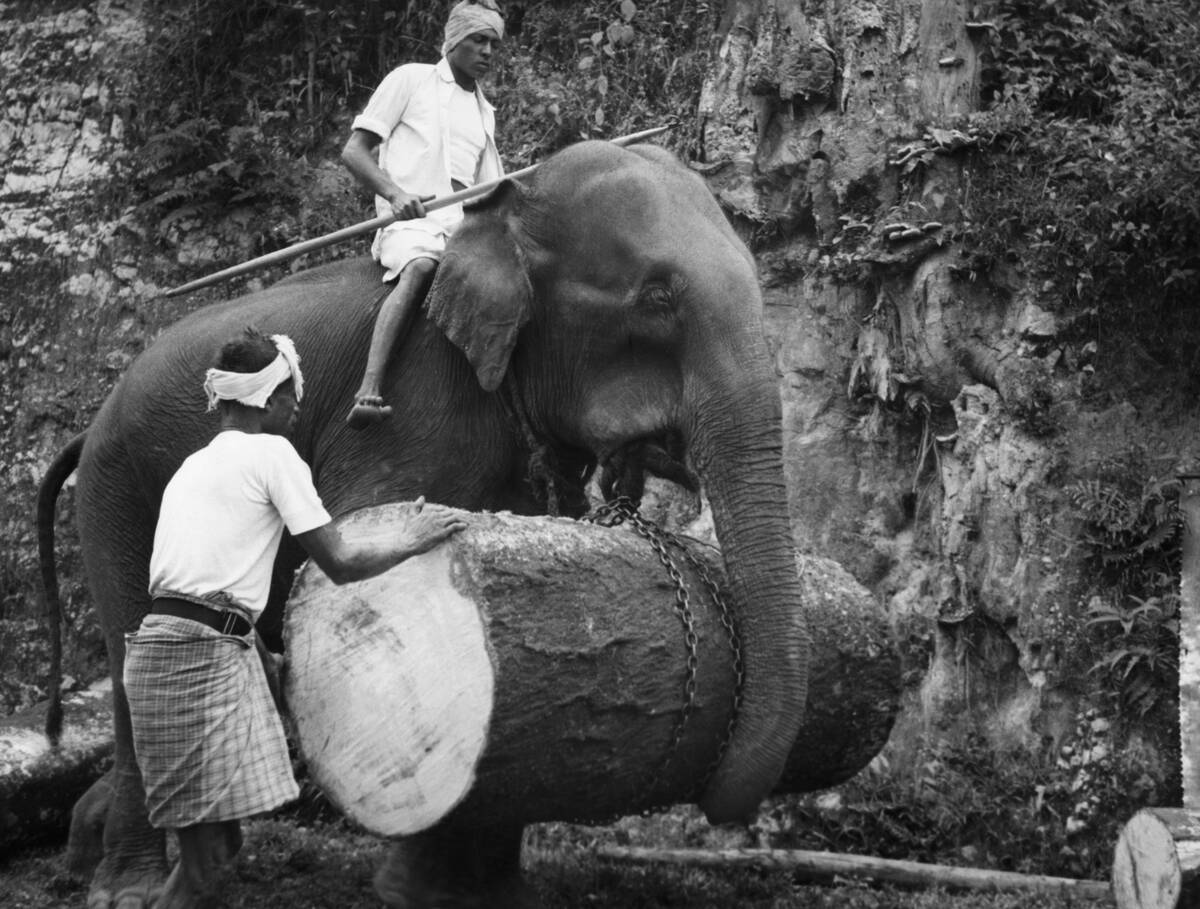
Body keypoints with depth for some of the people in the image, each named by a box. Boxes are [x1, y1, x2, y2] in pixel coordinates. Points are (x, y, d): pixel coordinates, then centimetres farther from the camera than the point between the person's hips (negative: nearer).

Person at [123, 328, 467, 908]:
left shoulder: (194, 464, 23)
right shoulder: (271, 452, -1)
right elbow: (340, 564, 1)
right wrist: (410, 542, 16)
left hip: (164, 646, 9)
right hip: (205, 656, -9)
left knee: (211, 844, 8)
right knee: (209, 849, -9)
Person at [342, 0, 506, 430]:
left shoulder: (485, 111, 26)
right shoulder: (411, 80, 10)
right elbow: (353, 151, 2)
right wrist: (396, 194, -16)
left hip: (465, 221, 6)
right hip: (410, 218, -6)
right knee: (421, 266, -38)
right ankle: (369, 391, -53)